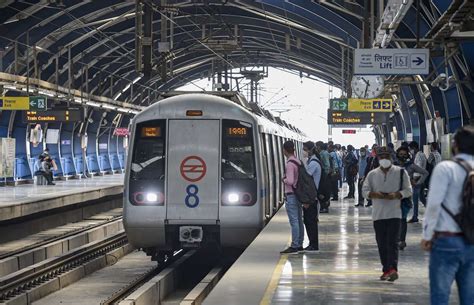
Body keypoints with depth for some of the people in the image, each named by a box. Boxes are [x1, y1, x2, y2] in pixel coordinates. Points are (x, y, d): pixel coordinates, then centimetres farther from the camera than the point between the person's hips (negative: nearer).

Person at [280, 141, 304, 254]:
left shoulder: (289, 164, -18)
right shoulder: (298, 162, 10)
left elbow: (290, 181, -24)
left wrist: (284, 180, -5)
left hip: (291, 195, -9)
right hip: (298, 193, 9)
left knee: (294, 221, -7)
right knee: (299, 220, 12)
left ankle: (294, 246, -6)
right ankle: (299, 244, 18)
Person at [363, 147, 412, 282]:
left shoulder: (401, 172, 3)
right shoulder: (372, 174, 10)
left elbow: (408, 190, 3)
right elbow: (365, 190, 8)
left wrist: (396, 195, -15)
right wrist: (375, 194, -13)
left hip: (394, 213, -3)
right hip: (378, 214, 3)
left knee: (392, 242, -13)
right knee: (381, 244, 6)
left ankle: (393, 269, -21)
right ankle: (386, 270, 15)